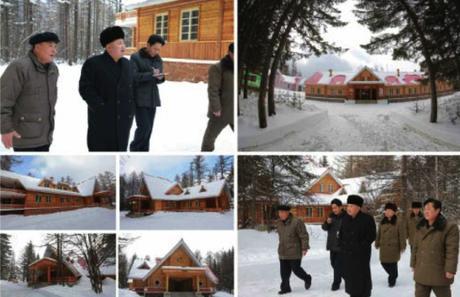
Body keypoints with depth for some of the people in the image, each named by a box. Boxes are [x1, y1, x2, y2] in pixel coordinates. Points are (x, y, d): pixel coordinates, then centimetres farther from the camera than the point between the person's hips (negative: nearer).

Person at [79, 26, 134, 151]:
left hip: (123, 118, 6)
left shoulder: (126, 63, 13)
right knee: (101, 150, -3)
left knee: (120, 148, 12)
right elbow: (85, 88, -10)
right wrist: (101, 106, -17)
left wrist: (130, 108, 8)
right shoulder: (93, 63, -6)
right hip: (102, 119, -6)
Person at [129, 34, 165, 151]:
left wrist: (160, 77, -9)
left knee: (149, 128, 5)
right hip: (140, 98, -6)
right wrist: (151, 75, -25)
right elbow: (133, 76, -16)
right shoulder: (135, 57, -6)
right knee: (144, 127, -11)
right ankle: (134, 149, 10)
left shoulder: (158, 59, 11)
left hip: (152, 98, 6)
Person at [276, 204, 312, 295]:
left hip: (294, 252, -6)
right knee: (284, 271, 4)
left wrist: (304, 248, -15)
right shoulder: (279, 223, 5)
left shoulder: (296, 222, -16)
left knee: (296, 269, 0)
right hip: (283, 252, 6)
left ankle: (307, 279, 27)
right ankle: (285, 288, 12)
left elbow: (304, 236, -13)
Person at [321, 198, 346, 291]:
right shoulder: (332, 216, 6)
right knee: (333, 264, 17)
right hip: (332, 245, 7)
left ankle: (336, 283, 3)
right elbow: (324, 228, 6)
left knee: (338, 265, -7)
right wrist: (327, 223, -13)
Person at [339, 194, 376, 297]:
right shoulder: (345, 219, 10)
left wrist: (361, 246, -14)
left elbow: (371, 236, -8)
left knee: (361, 274, -3)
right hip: (347, 254, 5)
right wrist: (341, 245, 5)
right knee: (349, 274, 7)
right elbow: (341, 234, 19)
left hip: (361, 253, -5)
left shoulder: (367, 219, -7)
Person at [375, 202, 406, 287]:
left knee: (393, 264, 0)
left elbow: (402, 235, -8)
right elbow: (379, 234, 15)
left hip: (393, 247, -5)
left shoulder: (399, 222, -9)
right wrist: (377, 244, 14)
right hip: (384, 247, 5)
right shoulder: (382, 222, 9)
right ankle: (393, 275, 34)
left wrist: (402, 247, -9)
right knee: (384, 263, 8)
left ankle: (392, 280, 17)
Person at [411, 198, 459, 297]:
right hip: (421, 273, 6)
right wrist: (413, 264, 12)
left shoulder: (449, 227, -12)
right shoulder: (420, 227, 9)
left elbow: (452, 250, -16)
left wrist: (450, 270, -19)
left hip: (439, 273, -6)